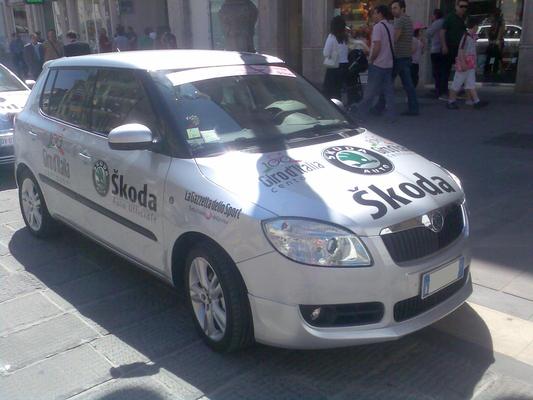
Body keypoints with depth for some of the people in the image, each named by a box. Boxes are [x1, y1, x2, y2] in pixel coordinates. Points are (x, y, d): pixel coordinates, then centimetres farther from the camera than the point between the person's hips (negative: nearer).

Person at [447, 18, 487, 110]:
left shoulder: (473, 37, 12)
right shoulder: (466, 36, -16)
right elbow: (461, 50, -20)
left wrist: (475, 62, 22)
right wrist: (463, 63, -23)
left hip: (471, 64, 9)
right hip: (463, 62, -9)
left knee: (471, 83, 6)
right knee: (457, 82, -1)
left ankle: (476, 101, 5)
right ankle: (450, 101, 7)